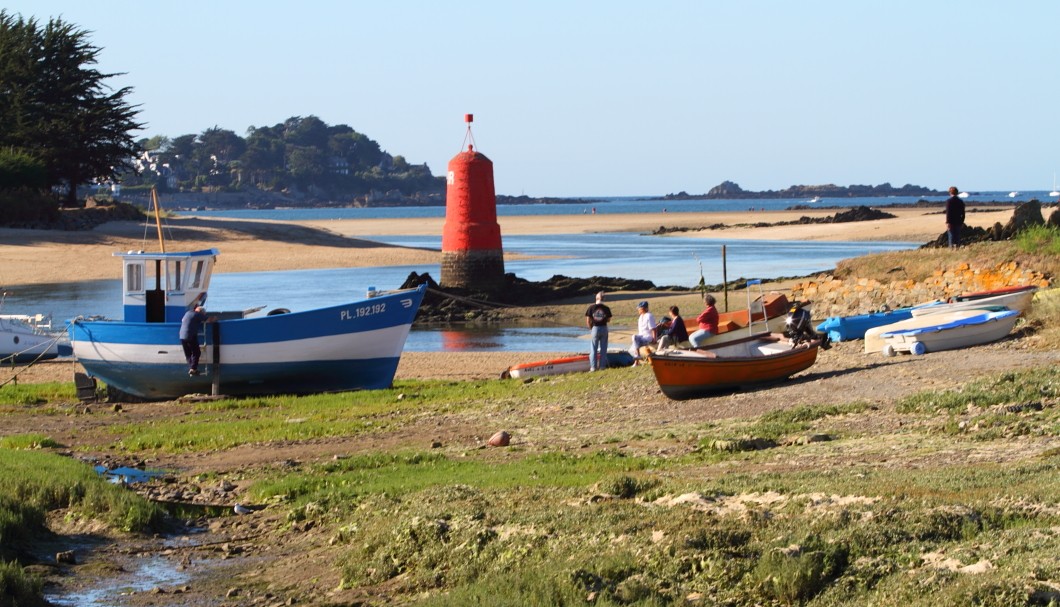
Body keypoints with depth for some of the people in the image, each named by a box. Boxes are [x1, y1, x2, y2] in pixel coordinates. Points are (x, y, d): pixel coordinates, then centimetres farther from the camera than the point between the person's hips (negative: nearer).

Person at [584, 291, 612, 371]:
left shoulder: (591, 308, -7)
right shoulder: (606, 309, -5)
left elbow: (588, 321, -6)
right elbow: (609, 320, 2)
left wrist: (591, 329, 8)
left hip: (595, 328, -1)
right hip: (604, 329, 1)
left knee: (593, 349, 6)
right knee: (603, 349, 10)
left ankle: (593, 367, 4)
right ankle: (602, 366, 11)